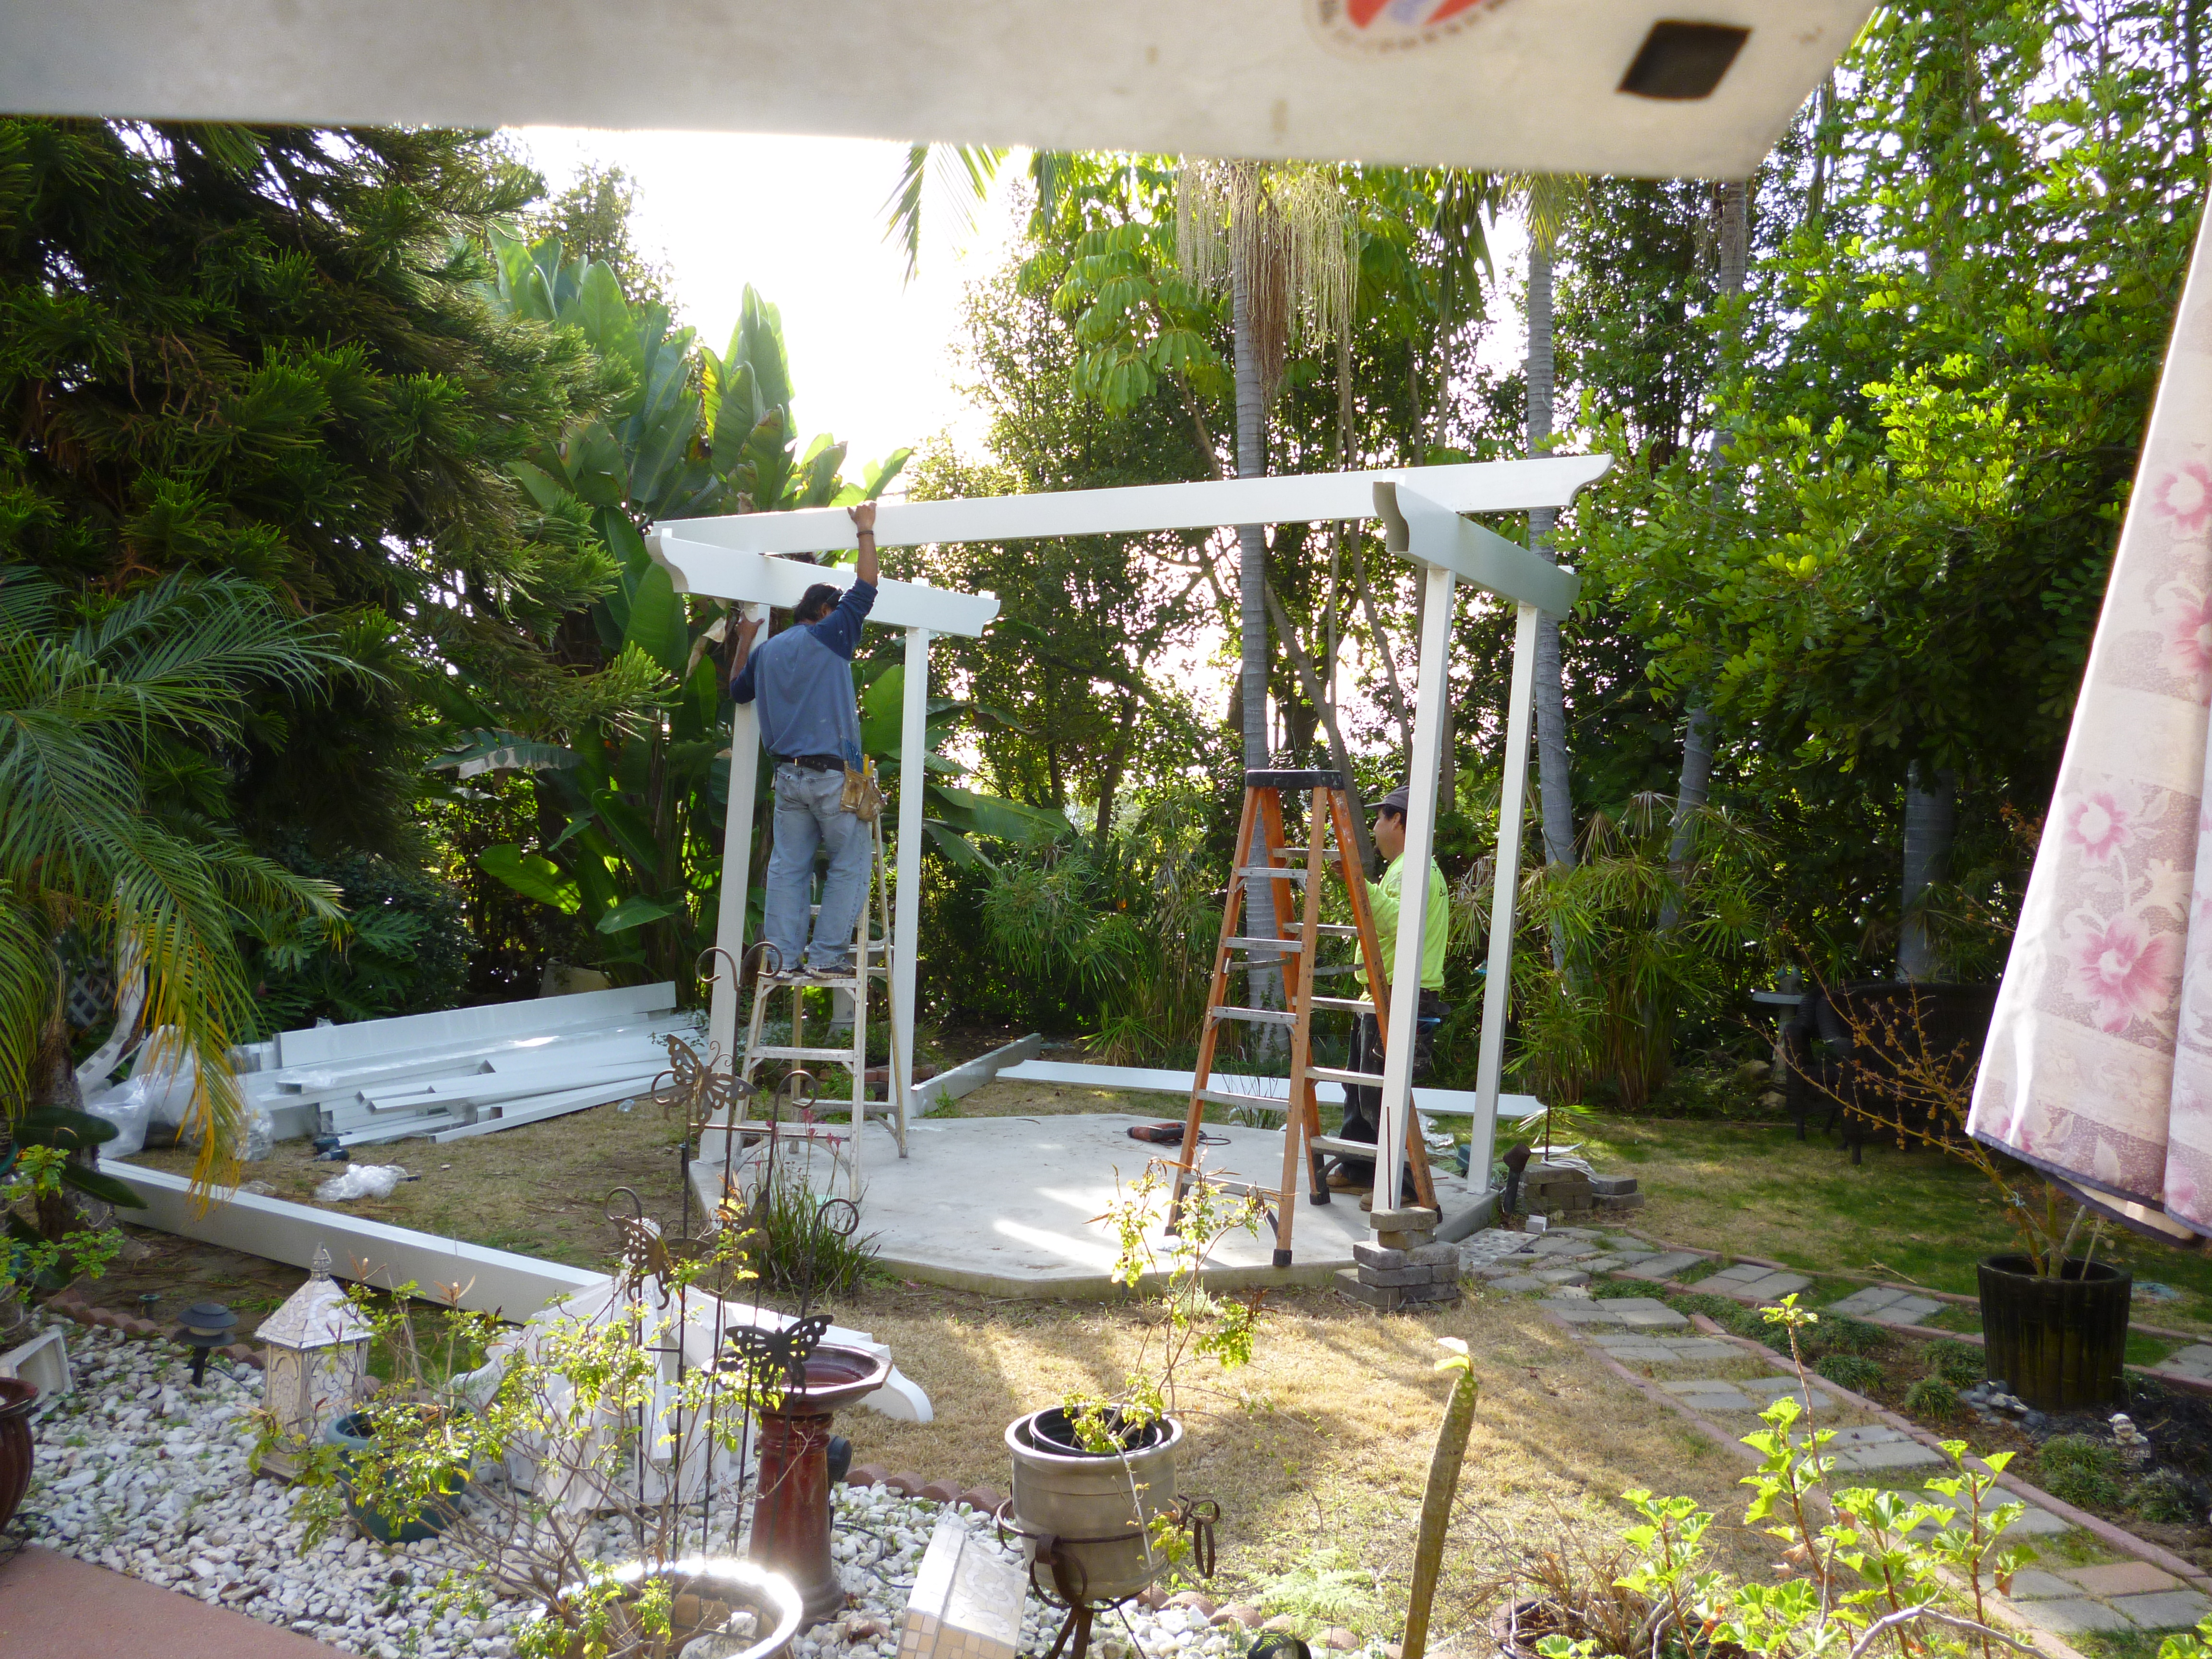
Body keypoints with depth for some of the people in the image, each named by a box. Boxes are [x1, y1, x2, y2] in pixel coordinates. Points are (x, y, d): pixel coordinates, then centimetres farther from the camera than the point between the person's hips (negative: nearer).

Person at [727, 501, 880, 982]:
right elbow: (866, 587, -1)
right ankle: (826, 957, -4)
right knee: (851, 863, 2)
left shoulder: (767, 651, 14)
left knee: (788, 866, 7)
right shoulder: (829, 635, -3)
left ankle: (784, 958, 4)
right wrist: (866, 529, 8)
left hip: (788, 775, 6)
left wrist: (744, 641, 39)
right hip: (833, 775, -6)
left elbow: (737, 689, 30)